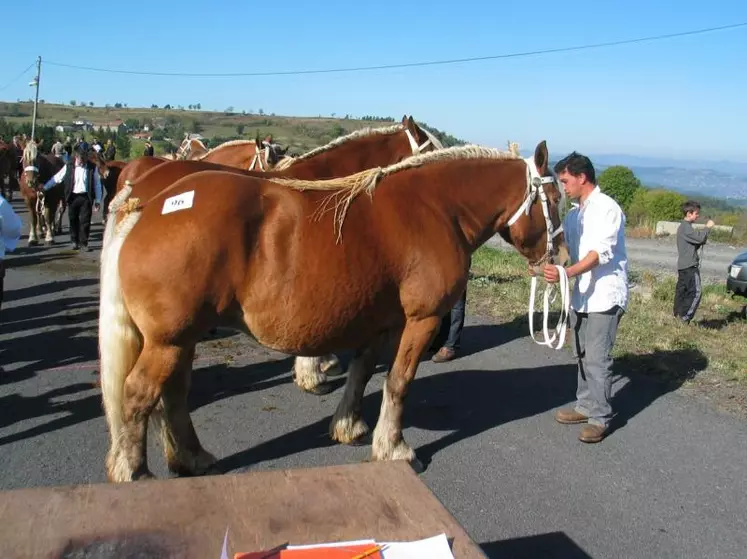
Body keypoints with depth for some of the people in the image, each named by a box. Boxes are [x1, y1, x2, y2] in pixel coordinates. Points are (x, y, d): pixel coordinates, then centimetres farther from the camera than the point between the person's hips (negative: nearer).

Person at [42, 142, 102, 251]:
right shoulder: (69, 167, 1)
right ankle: (75, 241, 22)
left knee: (85, 221, -1)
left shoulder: (93, 168, -1)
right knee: (73, 221, 9)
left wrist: (97, 201, -1)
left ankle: (84, 243, 10)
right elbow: (56, 178, 6)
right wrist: (44, 187, 0)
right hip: (72, 197, 2)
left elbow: (97, 184, 2)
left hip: (86, 197, -1)